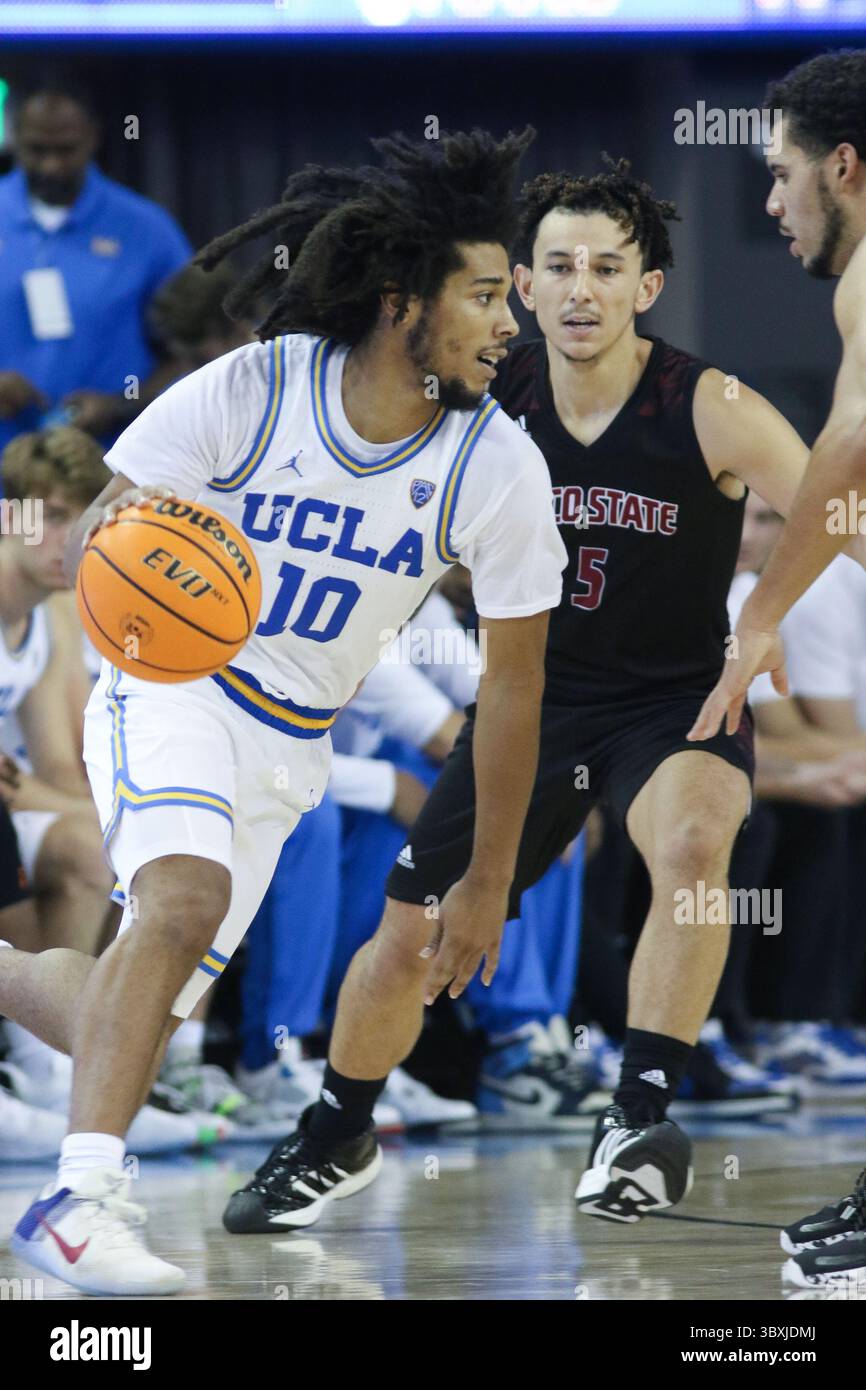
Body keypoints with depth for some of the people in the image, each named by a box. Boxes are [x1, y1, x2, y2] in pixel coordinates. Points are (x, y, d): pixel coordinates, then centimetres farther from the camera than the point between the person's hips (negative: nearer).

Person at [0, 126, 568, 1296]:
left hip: (288, 745, 4)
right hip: (171, 687, -4)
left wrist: (489, 883, 2)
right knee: (188, 896, -33)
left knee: (143, 1013, 2)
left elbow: (512, 684, -3)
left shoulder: (499, 470, -14)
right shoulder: (248, 393, -19)